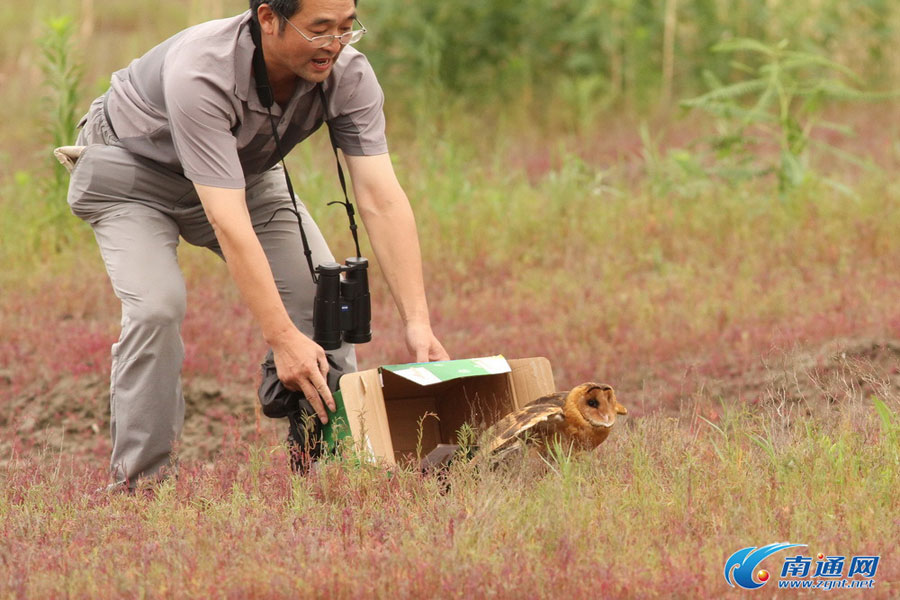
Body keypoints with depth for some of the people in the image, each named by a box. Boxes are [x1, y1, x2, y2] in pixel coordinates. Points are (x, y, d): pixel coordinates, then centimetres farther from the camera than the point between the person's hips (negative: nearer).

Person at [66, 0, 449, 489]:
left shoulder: (348, 76, -26)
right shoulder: (200, 75, -42)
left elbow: (382, 200, -27)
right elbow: (228, 223, -45)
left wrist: (418, 323, -36)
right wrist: (282, 339, -49)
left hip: (244, 169, 5)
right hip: (131, 169, -5)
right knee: (155, 306, -27)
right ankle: (139, 480, -15)